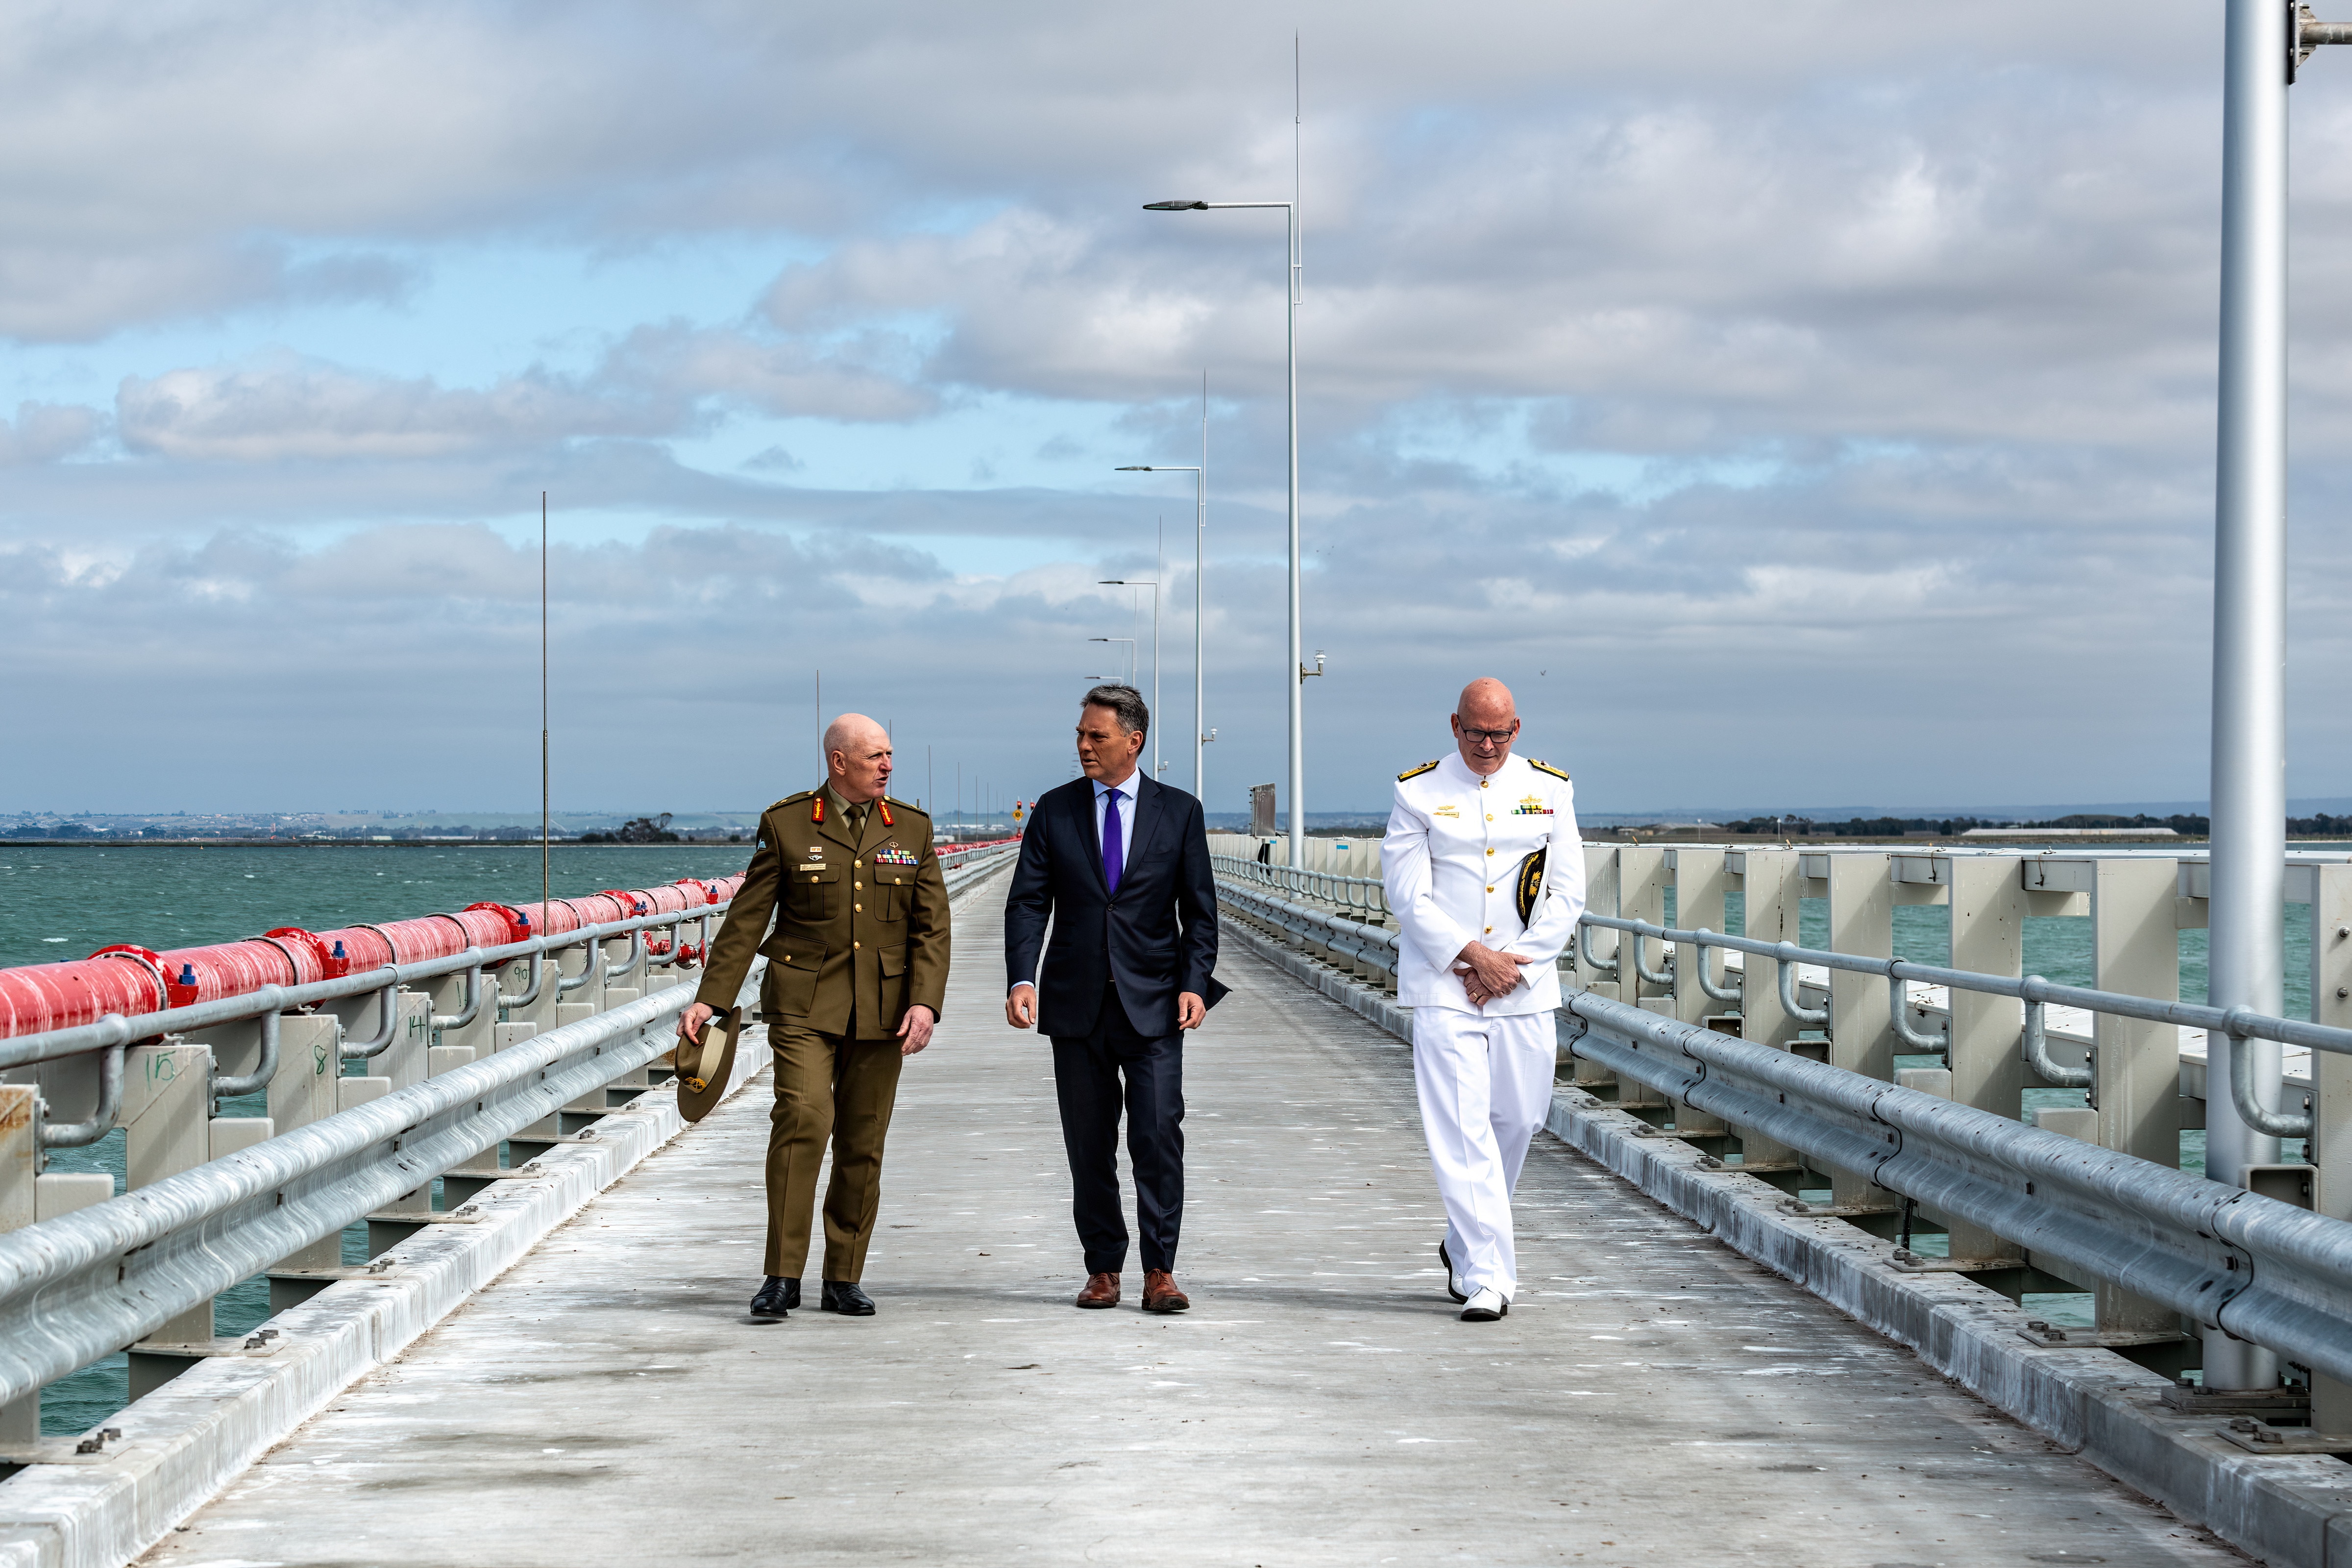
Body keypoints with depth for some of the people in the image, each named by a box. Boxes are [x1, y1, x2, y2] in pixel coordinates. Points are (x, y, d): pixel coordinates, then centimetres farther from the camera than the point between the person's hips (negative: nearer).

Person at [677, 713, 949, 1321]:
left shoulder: (912, 829, 9)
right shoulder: (786, 824, 1)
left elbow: (931, 927, 5)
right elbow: (747, 919, 2)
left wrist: (925, 1002, -10)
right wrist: (710, 999, -5)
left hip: (881, 1010, 3)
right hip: (804, 1002, -3)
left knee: (863, 1143, 5)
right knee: (803, 1117, -20)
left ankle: (843, 1281, 14)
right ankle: (783, 1276, -16)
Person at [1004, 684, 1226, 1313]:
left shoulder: (1179, 812, 5)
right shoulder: (1054, 811, 6)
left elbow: (1199, 909, 5)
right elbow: (1028, 902, 1)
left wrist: (1194, 983, -9)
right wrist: (1021, 979, -13)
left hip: (1152, 1002, -2)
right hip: (1077, 1002, 2)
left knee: (1158, 1136, -10)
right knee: (1089, 1144, 5)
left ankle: (1159, 1272, -5)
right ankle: (1103, 1270, 14)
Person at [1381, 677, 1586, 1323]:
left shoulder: (1550, 790, 6)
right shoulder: (1419, 792, 0)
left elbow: (1567, 894, 4)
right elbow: (1407, 893, -5)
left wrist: (1513, 966, -6)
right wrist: (1473, 955, -13)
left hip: (1526, 987, 3)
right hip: (1444, 987, -3)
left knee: (1517, 1120, 8)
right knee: (1462, 1130, -10)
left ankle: (1465, 1244, 31)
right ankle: (1488, 1276, -11)